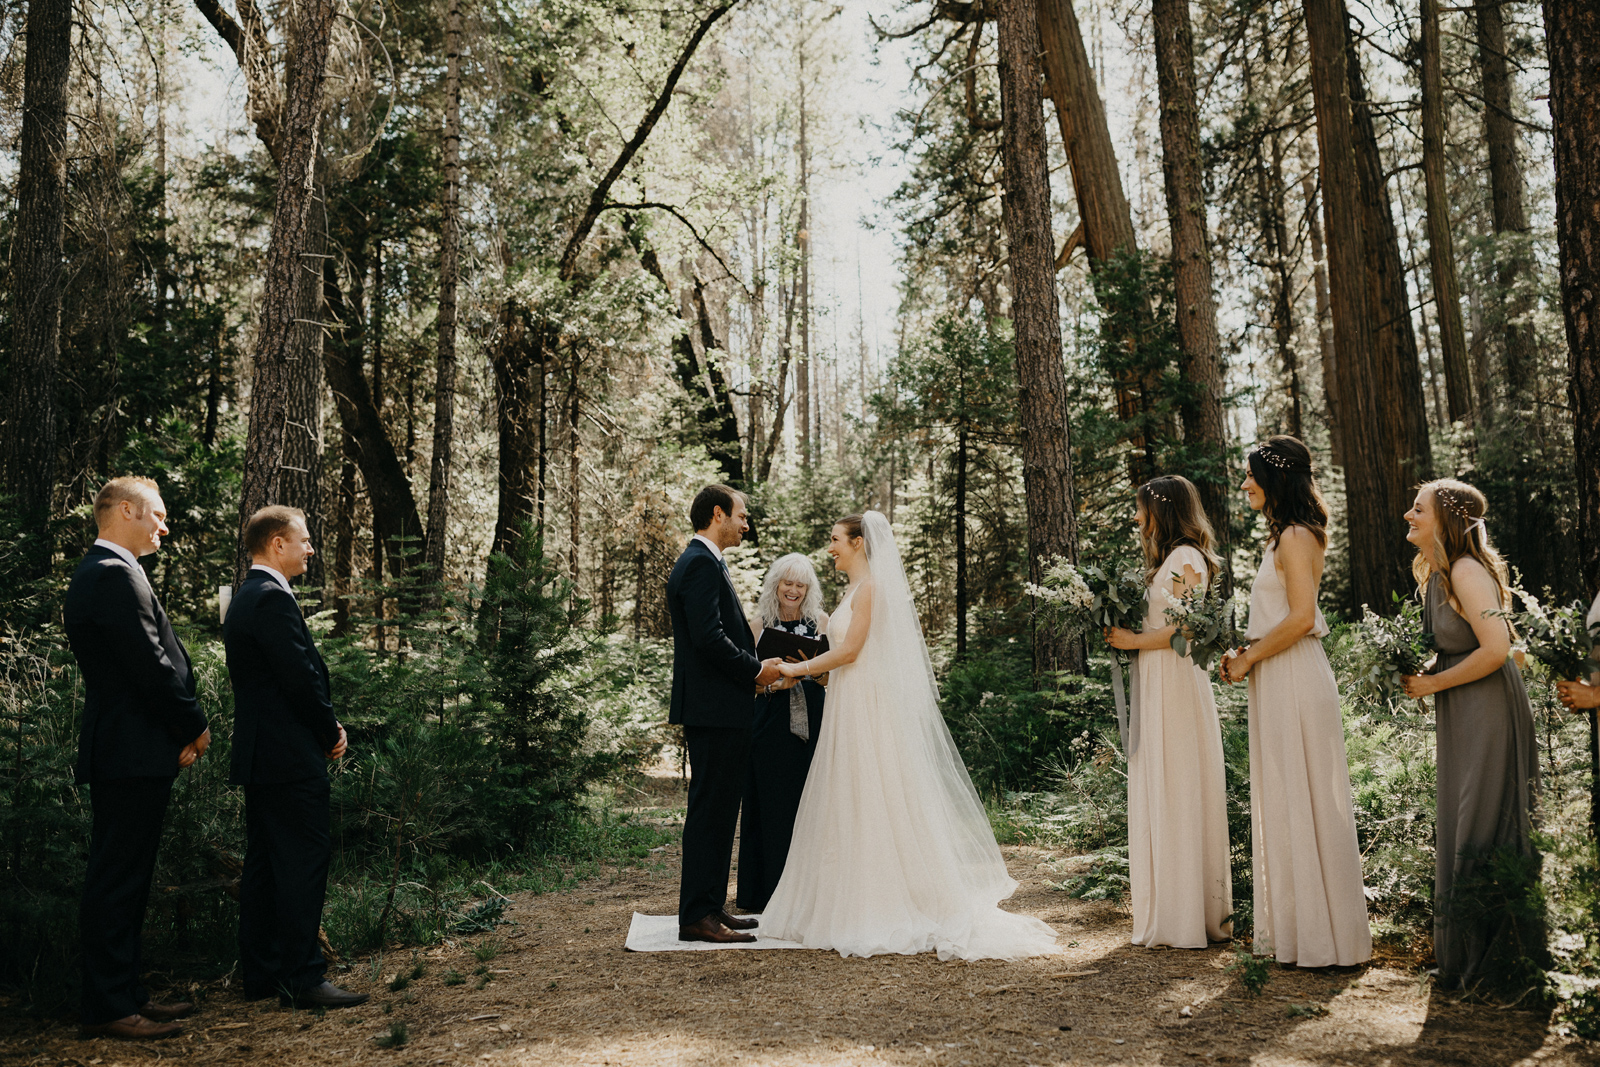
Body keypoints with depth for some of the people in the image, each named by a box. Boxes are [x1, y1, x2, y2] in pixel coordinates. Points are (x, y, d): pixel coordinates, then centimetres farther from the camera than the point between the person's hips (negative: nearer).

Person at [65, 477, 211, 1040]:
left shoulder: (98, 572, 17)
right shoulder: (114, 575, -17)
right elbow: (152, 665, -20)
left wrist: (180, 730, 10)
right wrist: (194, 726, -6)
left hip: (127, 752, 11)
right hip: (131, 755, -11)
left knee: (124, 880, 15)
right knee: (116, 881, -3)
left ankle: (126, 993, 24)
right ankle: (108, 1009, 6)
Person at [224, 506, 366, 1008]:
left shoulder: (244, 599, 18)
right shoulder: (273, 598, -15)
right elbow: (300, 676, -20)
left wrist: (324, 727, 10)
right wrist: (331, 732, -6)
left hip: (257, 755, 11)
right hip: (289, 758, -11)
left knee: (264, 863, 14)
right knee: (303, 861, -7)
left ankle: (259, 974, 21)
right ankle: (302, 978, -4)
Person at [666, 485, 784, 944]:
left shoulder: (704, 562, 20)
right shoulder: (701, 564, -13)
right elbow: (709, 636, -22)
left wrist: (751, 669, 12)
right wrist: (755, 669, -12)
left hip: (719, 709, 11)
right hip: (713, 709, -11)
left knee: (718, 810, 13)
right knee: (709, 808, -6)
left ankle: (710, 908, 21)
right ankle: (697, 916, 0)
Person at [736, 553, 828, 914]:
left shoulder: (821, 621, 9)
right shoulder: (759, 624, 5)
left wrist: (821, 674, -13)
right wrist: (775, 683, -15)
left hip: (814, 721, 1)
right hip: (772, 725, -1)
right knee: (774, 804, -1)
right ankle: (772, 894, 7)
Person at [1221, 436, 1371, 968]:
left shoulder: (1295, 537, -13)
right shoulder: (1285, 537, 17)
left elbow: (1301, 618, -22)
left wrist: (1248, 659, -12)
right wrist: (1246, 655, 9)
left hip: (1295, 681, -10)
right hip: (1279, 684, 10)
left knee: (1304, 801, -2)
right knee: (1285, 803, 13)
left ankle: (1323, 935, 8)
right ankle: (1295, 926, 22)